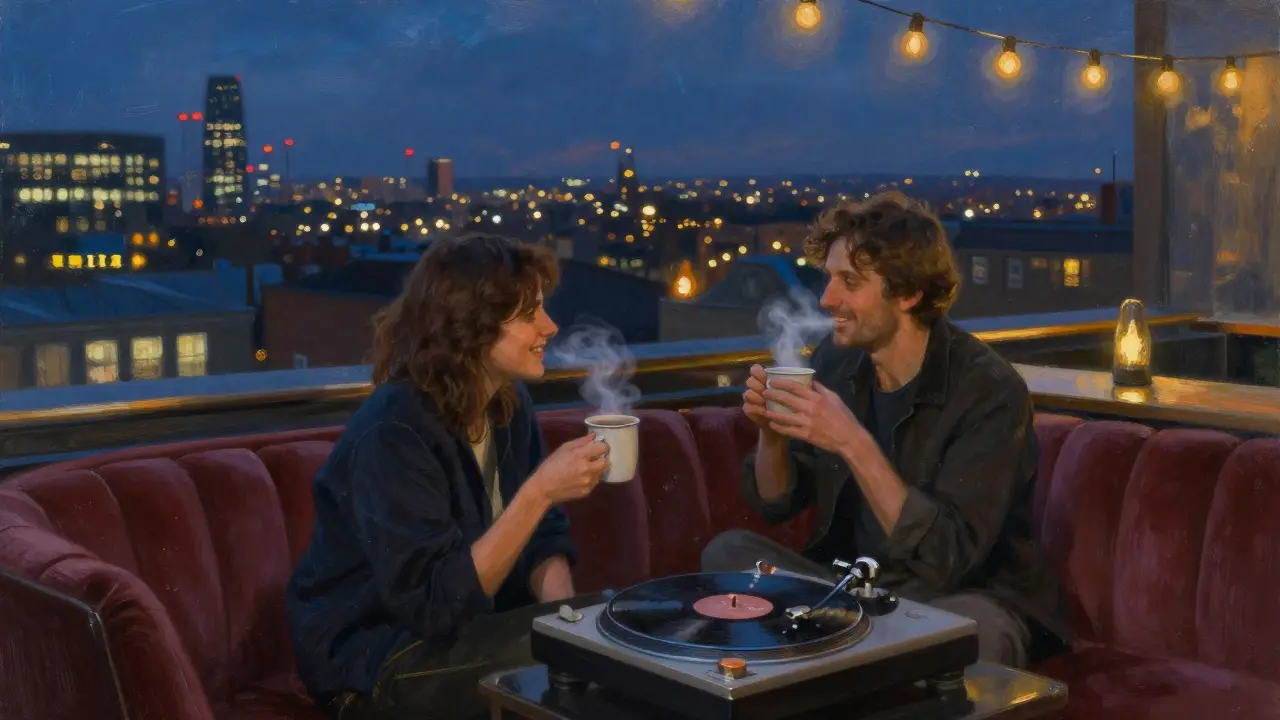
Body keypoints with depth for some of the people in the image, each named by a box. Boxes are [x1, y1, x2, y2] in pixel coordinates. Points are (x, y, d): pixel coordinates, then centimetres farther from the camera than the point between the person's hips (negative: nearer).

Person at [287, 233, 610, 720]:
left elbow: (542, 538, 6)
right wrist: (540, 492, -32)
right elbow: (436, 601, -29)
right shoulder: (393, 432, -25)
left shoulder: (509, 405, 0)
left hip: (469, 623, 8)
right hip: (375, 661, -8)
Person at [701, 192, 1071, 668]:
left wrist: (854, 445, -33)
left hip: (966, 596, -4)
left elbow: (949, 558, -27)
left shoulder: (990, 391, -19)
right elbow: (777, 505, 6)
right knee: (726, 552, -13)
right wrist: (771, 430, -15)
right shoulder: (835, 360, -3)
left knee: (975, 630, -36)